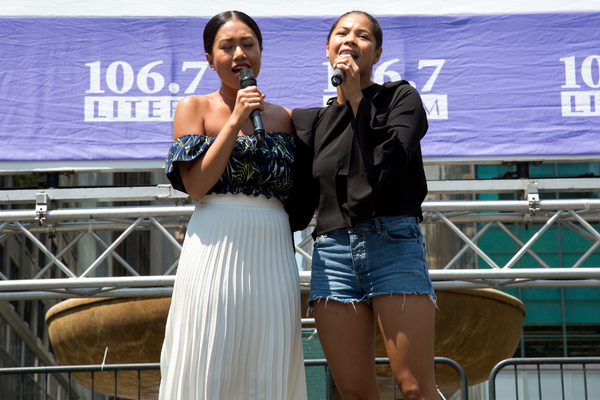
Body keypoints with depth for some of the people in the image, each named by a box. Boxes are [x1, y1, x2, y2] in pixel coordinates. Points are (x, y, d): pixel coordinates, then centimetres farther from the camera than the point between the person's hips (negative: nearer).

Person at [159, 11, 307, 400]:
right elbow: (196, 185, -8)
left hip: (273, 252, 3)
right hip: (216, 248, -3)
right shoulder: (194, 108, 6)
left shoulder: (284, 117, 14)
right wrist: (235, 120, -9)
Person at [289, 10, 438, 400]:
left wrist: (356, 96, -5)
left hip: (393, 243, -4)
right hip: (332, 253, 4)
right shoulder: (315, 121, 19)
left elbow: (388, 164, -9)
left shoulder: (401, 98, 10)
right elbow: (298, 206, 19)